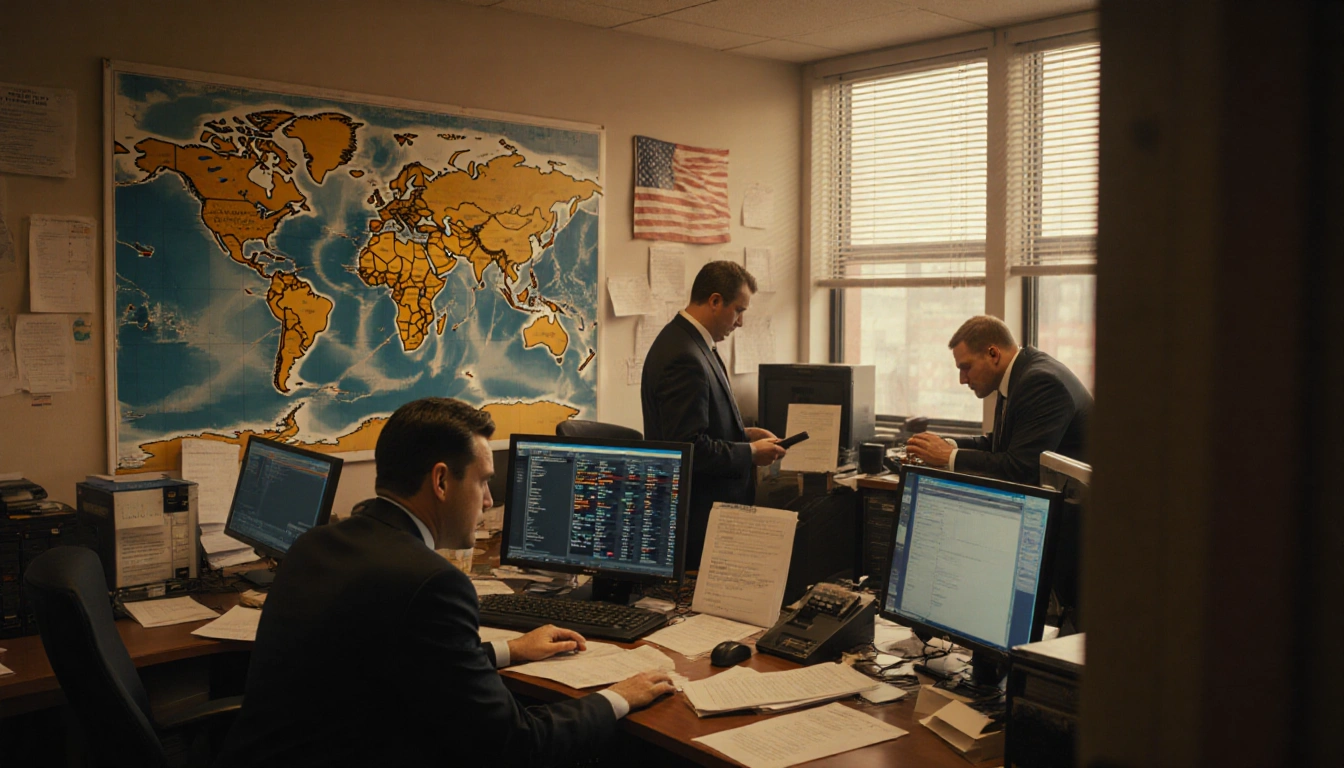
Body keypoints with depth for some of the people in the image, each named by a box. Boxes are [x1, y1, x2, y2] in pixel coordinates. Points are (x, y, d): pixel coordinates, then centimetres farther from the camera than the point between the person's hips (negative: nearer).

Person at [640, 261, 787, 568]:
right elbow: (689, 448, -25)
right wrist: (751, 453, -14)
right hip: (698, 518, -11)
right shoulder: (686, 358, -22)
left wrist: (743, 432, 10)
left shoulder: (683, 339, 11)